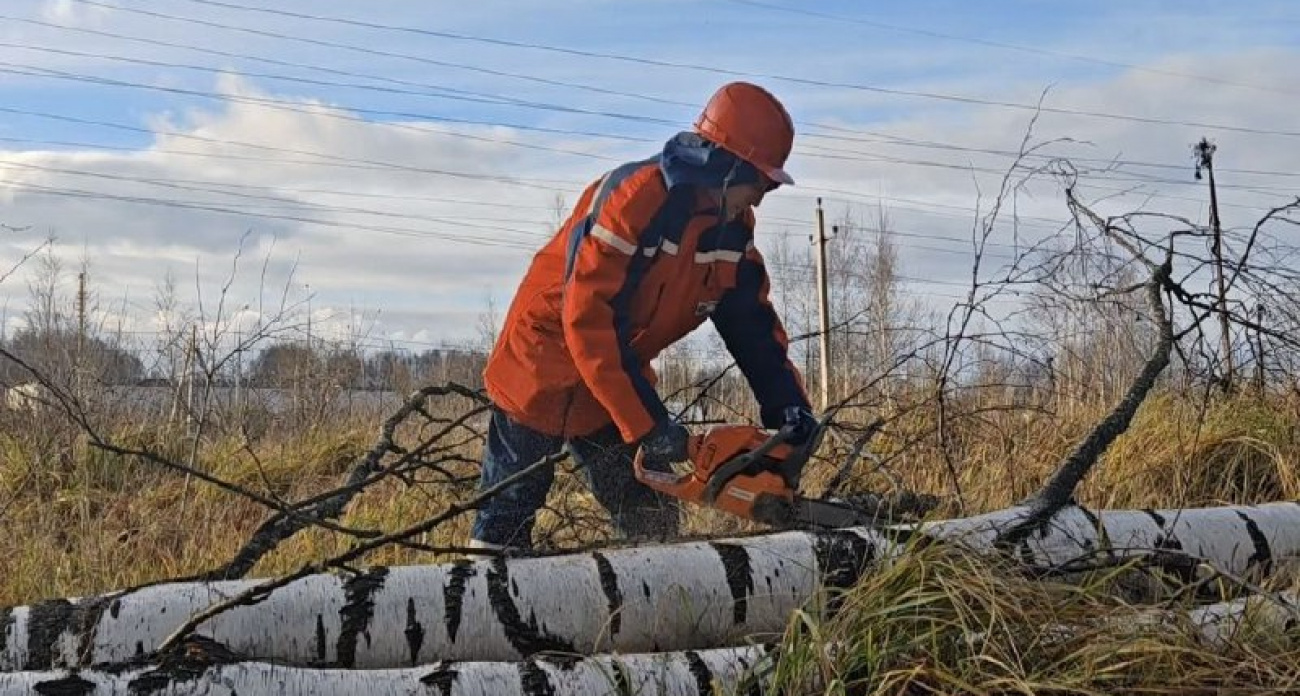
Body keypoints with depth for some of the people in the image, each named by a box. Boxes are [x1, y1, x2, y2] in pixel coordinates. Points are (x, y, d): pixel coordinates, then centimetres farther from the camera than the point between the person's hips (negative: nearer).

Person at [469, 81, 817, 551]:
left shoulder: (732, 226, -4)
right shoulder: (631, 198, -29)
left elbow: (751, 319, 3)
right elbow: (589, 320, -31)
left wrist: (788, 406, -8)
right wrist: (649, 425, -30)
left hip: (620, 377, 8)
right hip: (544, 369, -7)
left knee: (653, 519, 5)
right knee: (508, 514, 0)